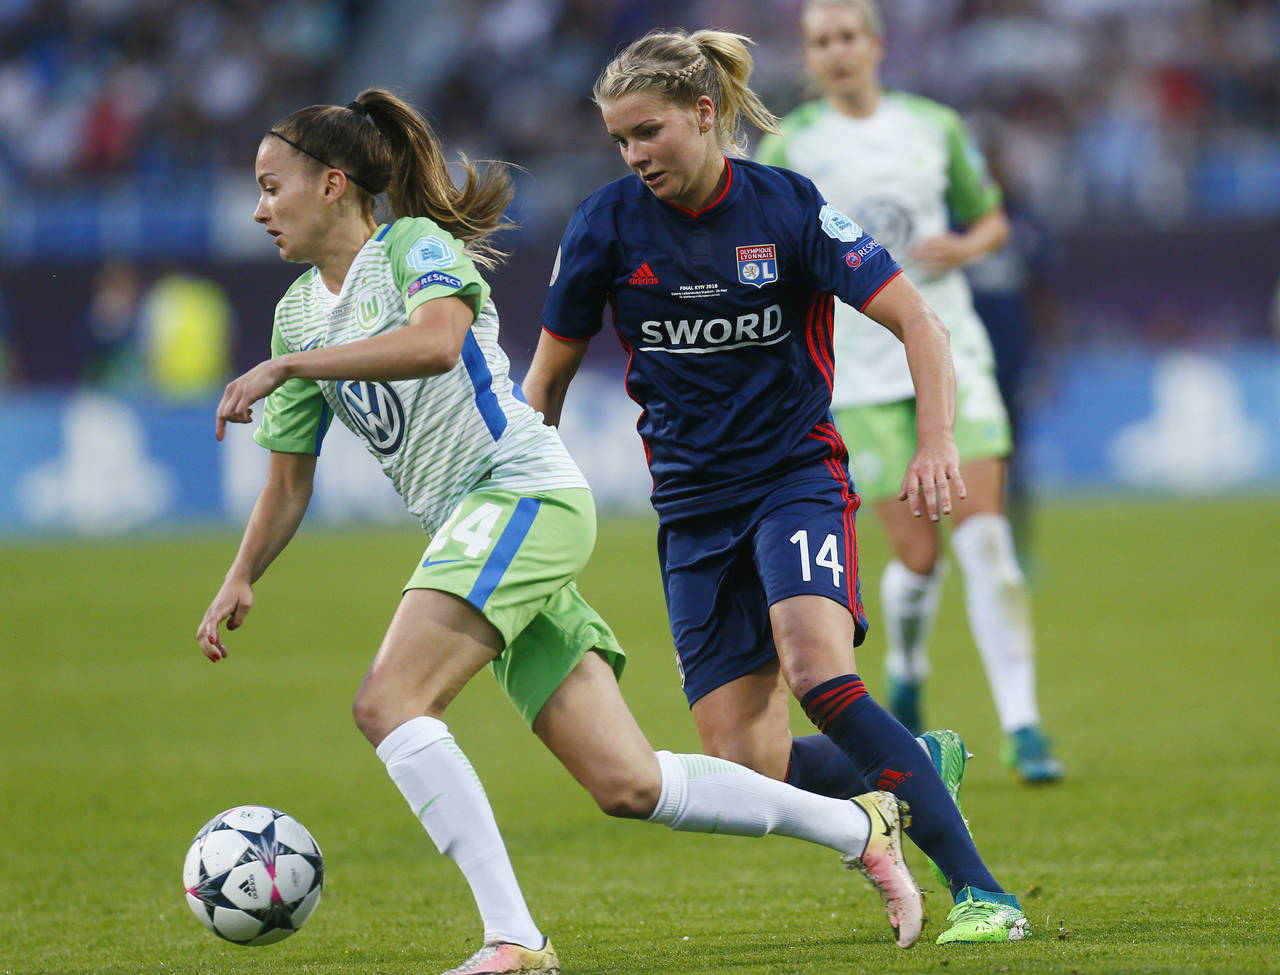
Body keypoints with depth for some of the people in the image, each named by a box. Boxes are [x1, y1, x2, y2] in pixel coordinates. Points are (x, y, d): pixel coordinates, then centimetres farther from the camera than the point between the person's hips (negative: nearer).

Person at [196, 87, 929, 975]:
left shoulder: (415, 244, -4)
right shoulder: (299, 310, 19)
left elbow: (436, 341, -27)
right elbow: (290, 476, 22)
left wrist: (284, 366, -25)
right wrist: (238, 584, 8)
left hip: (525, 493, -8)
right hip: (475, 526, 8)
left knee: (389, 702, -22)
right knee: (627, 786, 1)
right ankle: (858, 827, 15)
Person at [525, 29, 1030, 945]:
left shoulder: (789, 208, -10)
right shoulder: (609, 224, -2)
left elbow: (919, 324, -9)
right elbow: (549, 374, 9)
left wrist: (936, 444, -23)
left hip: (797, 474, -3)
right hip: (693, 504, 3)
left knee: (815, 669, -31)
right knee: (749, 765, -9)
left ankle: (980, 891, -29)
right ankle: (916, 771, 21)